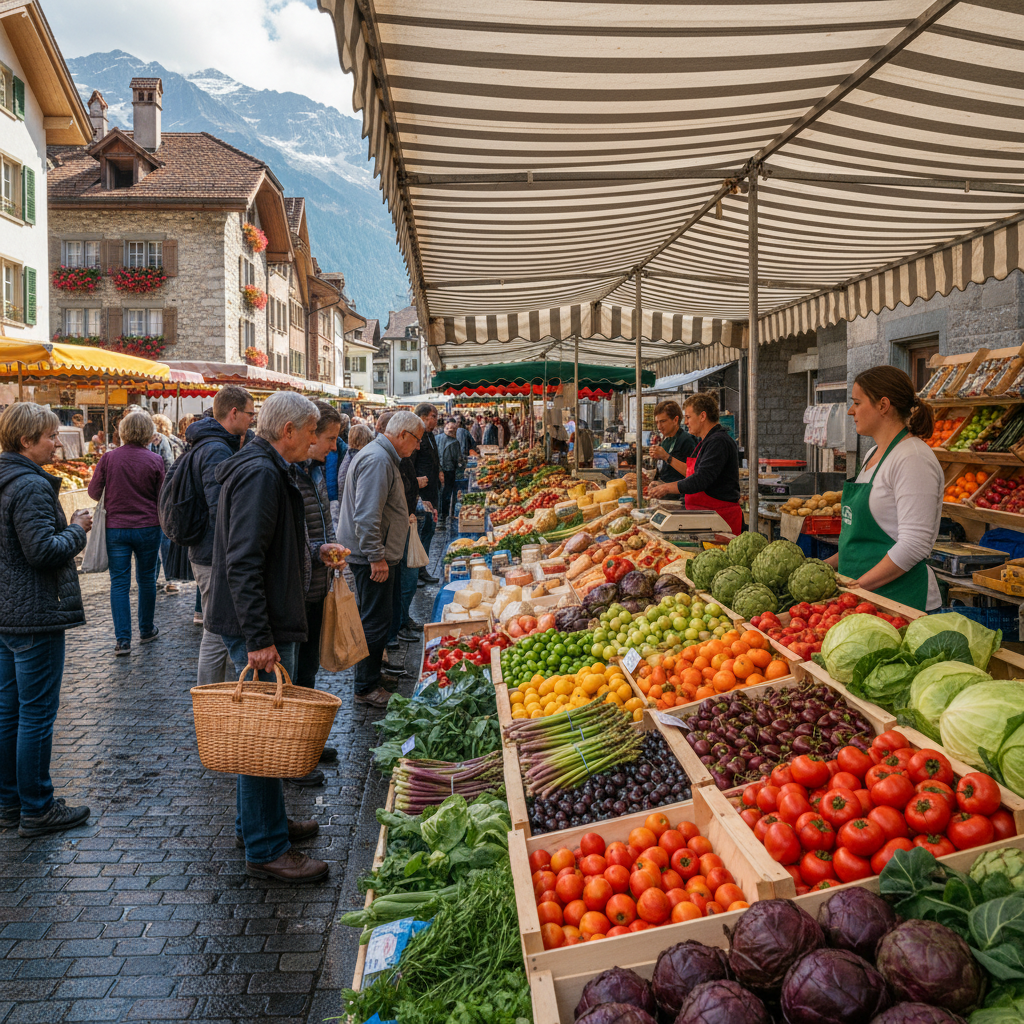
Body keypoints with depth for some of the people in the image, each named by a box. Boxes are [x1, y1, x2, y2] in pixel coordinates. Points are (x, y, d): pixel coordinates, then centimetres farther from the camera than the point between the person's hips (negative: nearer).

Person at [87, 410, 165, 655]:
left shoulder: (109, 458, -6)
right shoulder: (155, 460, -8)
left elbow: (94, 492, 2)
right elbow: (162, 497, -2)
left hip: (115, 528, 0)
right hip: (148, 528, 0)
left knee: (119, 582, 5)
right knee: (146, 579, 14)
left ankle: (123, 639, 2)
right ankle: (146, 630, 27)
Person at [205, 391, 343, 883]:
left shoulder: (266, 469, 14)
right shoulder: (260, 474, -20)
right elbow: (243, 563, -26)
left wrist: (313, 552, 23)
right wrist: (258, 637, -27)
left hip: (265, 623, 11)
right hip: (258, 627, -11)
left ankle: (260, 821, 34)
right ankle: (266, 850, 8)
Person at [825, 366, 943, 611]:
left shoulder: (913, 460, -15)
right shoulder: (874, 454, 14)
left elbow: (914, 545, -22)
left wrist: (857, 586, -20)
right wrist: (830, 564, 11)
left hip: (900, 598, -8)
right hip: (862, 594, 8)